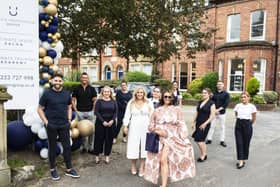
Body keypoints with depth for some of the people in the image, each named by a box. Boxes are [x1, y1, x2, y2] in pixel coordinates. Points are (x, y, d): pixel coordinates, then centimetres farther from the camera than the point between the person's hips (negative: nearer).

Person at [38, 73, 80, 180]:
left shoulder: (66, 94, 5)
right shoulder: (47, 94, -5)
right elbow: (40, 109, -1)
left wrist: (69, 119, 6)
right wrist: (45, 121, -9)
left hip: (64, 125, 3)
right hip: (51, 125, -3)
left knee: (67, 146, 7)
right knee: (52, 147, 10)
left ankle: (69, 169, 20)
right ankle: (53, 170, 25)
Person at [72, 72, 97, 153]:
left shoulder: (91, 89, 3)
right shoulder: (76, 89, 2)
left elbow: (94, 100, 5)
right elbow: (73, 100, 5)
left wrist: (93, 110, -3)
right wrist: (76, 110, -3)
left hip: (90, 112, 0)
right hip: (80, 112, 0)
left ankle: (90, 146, 17)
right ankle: (83, 146, 19)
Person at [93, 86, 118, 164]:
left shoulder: (113, 101, 6)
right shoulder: (99, 101, -1)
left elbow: (116, 112, 3)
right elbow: (96, 112, -7)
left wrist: (112, 120, -12)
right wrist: (103, 121, -15)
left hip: (111, 123, 2)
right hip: (100, 123, -2)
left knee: (109, 139, 7)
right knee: (99, 139, 4)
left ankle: (107, 155, 22)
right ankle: (97, 155, 19)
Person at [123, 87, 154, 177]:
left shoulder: (148, 103, 4)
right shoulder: (131, 103, 8)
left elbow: (152, 116, 2)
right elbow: (127, 115, 5)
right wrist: (126, 126, -3)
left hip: (145, 128, 0)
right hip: (134, 127, 1)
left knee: (144, 147, 1)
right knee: (133, 147, 2)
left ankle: (142, 168, 13)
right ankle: (133, 166, 22)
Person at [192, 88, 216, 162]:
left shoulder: (211, 103, -9)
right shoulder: (200, 102, 10)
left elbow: (212, 116, -12)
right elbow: (196, 112, 13)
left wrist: (205, 123, -17)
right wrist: (193, 122, 10)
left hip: (205, 124, -6)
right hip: (198, 123, 6)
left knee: (199, 140, -7)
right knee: (201, 140, 12)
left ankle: (203, 155, 11)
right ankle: (204, 154, 25)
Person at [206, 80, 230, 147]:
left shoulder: (226, 94, 0)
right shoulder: (214, 93, 7)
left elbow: (226, 103, -9)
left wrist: (218, 109, -16)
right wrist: (214, 110, -10)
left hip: (222, 113, -1)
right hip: (214, 112, 2)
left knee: (222, 127, 5)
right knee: (211, 126, 3)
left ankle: (222, 141, 14)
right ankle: (209, 139, 11)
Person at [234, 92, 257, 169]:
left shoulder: (252, 106, -5)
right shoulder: (238, 105, 2)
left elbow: (254, 118, 8)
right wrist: (239, 121, 13)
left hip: (247, 125, -2)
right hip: (238, 125, 2)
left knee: (246, 144, 6)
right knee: (239, 143, -1)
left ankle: (243, 160, 21)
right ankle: (240, 161, 3)